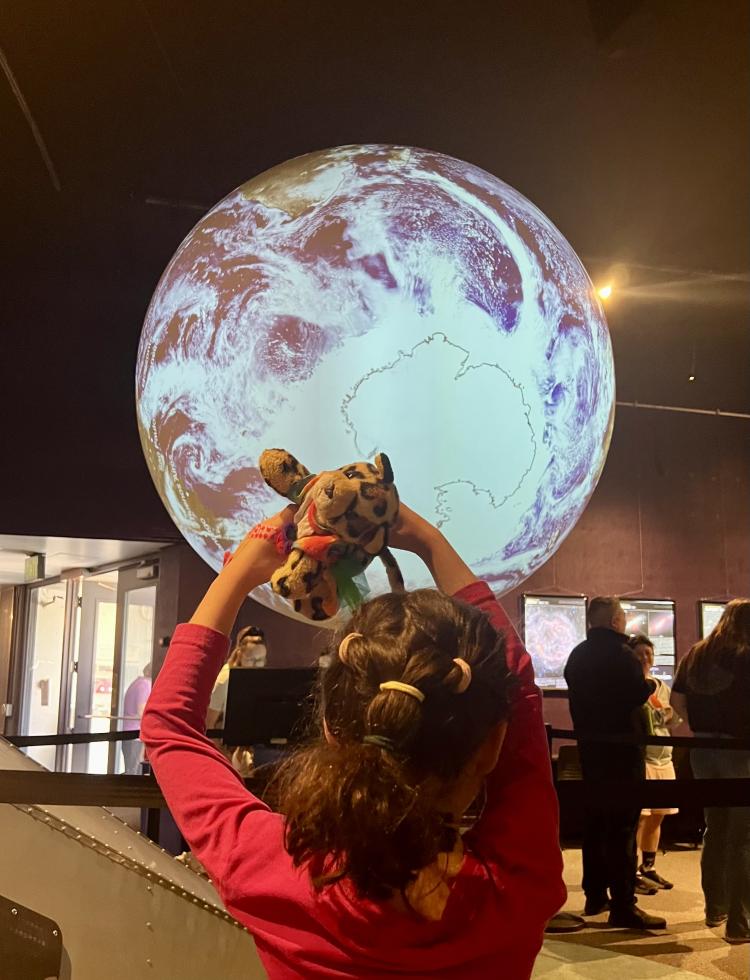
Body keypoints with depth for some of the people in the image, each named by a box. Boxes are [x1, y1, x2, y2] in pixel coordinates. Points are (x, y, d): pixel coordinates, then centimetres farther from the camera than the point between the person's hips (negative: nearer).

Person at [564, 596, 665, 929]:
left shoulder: (577, 654, 11)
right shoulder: (619, 652, -15)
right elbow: (637, 694, -21)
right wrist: (651, 683, -1)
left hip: (590, 747, 8)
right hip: (620, 748, -8)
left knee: (595, 821, 15)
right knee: (622, 826, -6)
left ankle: (595, 896, 21)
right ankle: (623, 906, -6)